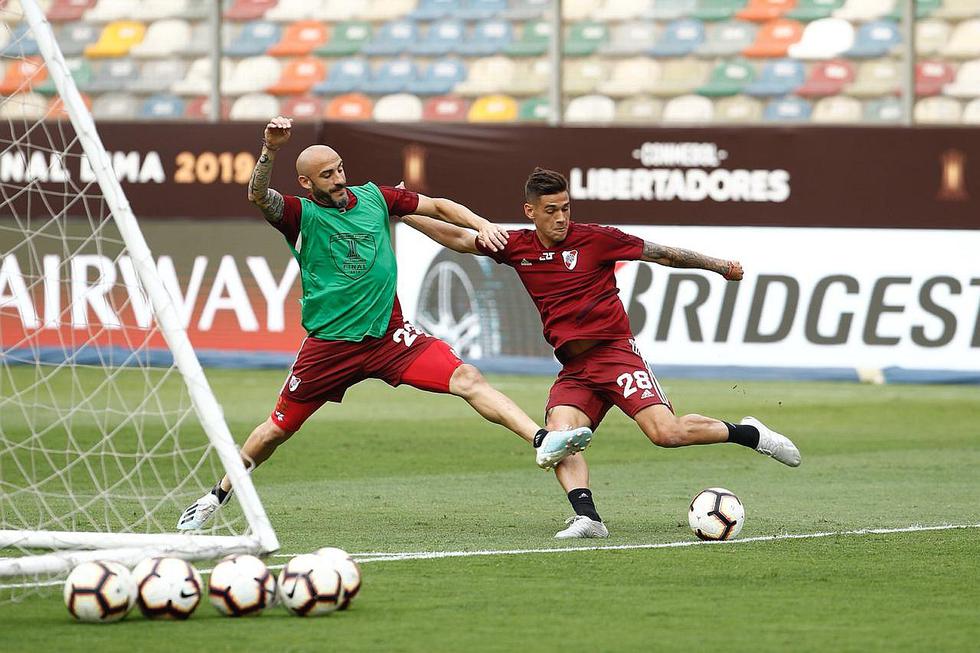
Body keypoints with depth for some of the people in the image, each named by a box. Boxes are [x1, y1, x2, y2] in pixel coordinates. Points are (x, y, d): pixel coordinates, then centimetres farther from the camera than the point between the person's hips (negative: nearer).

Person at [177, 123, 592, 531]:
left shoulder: (372, 197, 5)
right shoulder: (301, 215, -6)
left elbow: (438, 206, 15)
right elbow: (258, 196, -27)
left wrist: (480, 224, -1)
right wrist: (270, 150, -43)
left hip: (389, 336, 2)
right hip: (329, 343, -2)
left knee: (467, 379, -18)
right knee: (278, 429, 8)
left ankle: (542, 441, -28)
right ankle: (218, 496, 29)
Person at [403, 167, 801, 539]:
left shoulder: (596, 239, -2)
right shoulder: (518, 248, 9)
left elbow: (661, 254, 7)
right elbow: (460, 239, 18)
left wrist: (720, 266, 13)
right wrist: (405, 214, 13)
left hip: (614, 351, -4)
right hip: (573, 370, 4)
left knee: (665, 432, -19)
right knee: (558, 437, -24)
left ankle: (749, 434, 2)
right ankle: (586, 516, -33)